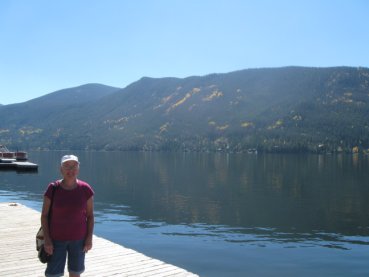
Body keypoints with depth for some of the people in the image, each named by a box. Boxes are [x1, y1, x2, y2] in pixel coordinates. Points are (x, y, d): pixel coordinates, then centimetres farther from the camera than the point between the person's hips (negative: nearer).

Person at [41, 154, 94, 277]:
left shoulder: (85, 189, -8)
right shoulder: (52, 189, -10)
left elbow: (90, 215, -2)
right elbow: (44, 215, -6)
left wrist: (89, 237, -6)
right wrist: (47, 239, -10)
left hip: (78, 238, 1)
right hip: (56, 238, -1)